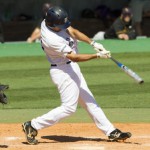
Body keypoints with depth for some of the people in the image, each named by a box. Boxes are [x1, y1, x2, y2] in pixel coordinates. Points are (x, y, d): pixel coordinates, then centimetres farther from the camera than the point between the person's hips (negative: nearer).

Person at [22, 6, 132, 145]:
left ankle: (110, 131, 18)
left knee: (88, 101, 12)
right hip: (63, 71, -10)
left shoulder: (50, 21, -6)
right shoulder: (51, 39, -31)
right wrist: (97, 55, -27)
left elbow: (73, 31, -2)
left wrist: (93, 43, -14)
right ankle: (33, 126, -2)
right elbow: (74, 57, -27)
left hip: (72, 68, 10)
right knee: (69, 107, -8)